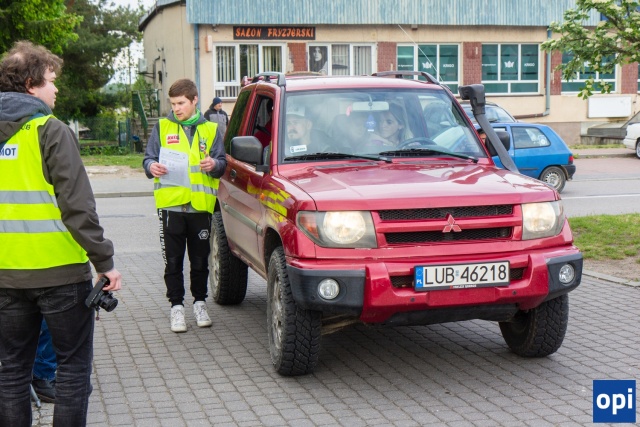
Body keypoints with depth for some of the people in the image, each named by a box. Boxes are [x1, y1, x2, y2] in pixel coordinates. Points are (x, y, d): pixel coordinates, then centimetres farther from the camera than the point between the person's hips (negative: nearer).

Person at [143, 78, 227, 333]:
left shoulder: (210, 129, 9)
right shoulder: (162, 127, 8)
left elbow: (222, 163, 7)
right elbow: (148, 158, 9)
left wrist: (214, 164, -16)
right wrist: (152, 166, -14)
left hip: (200, 205, 1)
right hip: (171, 204, 0)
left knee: (200, 259, 8)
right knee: (173, 260, 3)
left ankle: (199, 302, 23)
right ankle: (176, 306, 13)